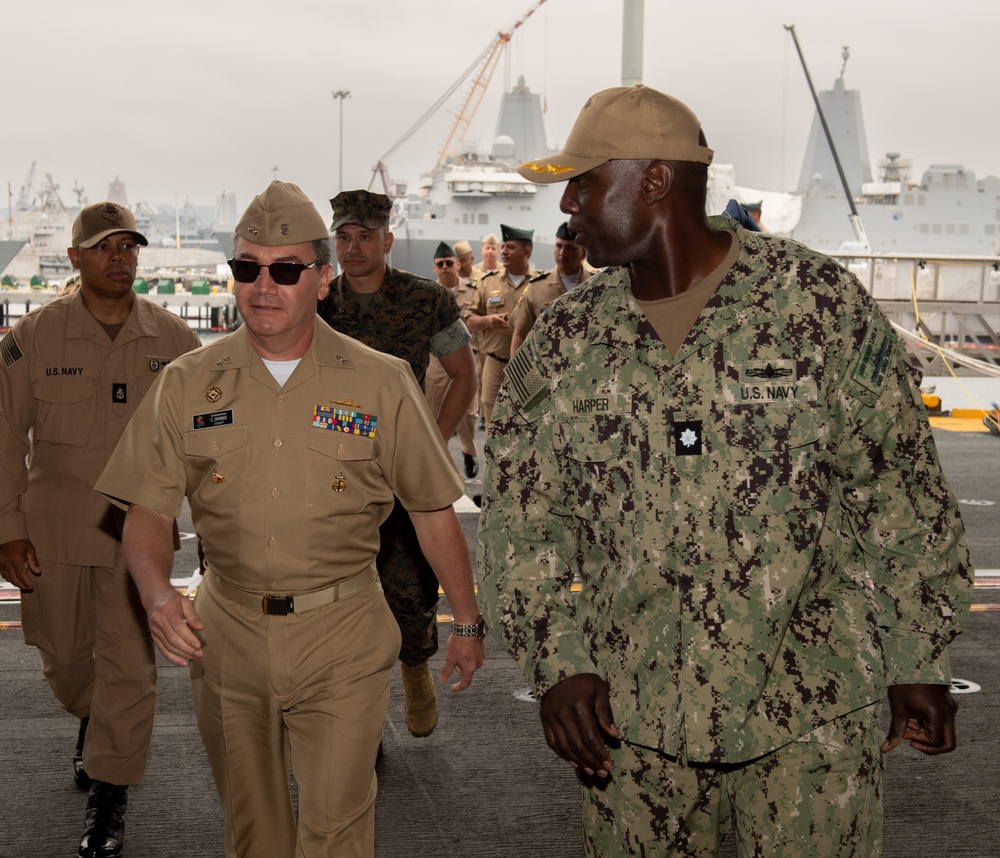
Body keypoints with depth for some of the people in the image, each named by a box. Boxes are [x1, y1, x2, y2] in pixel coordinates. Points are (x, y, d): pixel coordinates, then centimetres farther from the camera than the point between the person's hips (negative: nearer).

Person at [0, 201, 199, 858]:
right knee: (65, 657, 15)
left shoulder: (174, 339, -1)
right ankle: (92, 721, 49)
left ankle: (110, 798, 13)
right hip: (54, 528, 1)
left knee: (130, 664, -2)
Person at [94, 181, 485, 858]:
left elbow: (434, 511, 3)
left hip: (342, 635, -2)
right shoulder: (189, 383, 1)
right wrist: (158, 593, -19)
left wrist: (468, 624, 6)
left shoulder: (381, 382, -3)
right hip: (226, 632, 2)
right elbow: (148, 510, 1)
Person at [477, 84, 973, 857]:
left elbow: (899, 489, -2)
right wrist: (556, 662, -6)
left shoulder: (821, 302, -7)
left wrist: (920, 663, -1)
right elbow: (521, 511, 6)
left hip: (811, 709, -2)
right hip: (630, 715, 3)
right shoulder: (563, 342, 2)